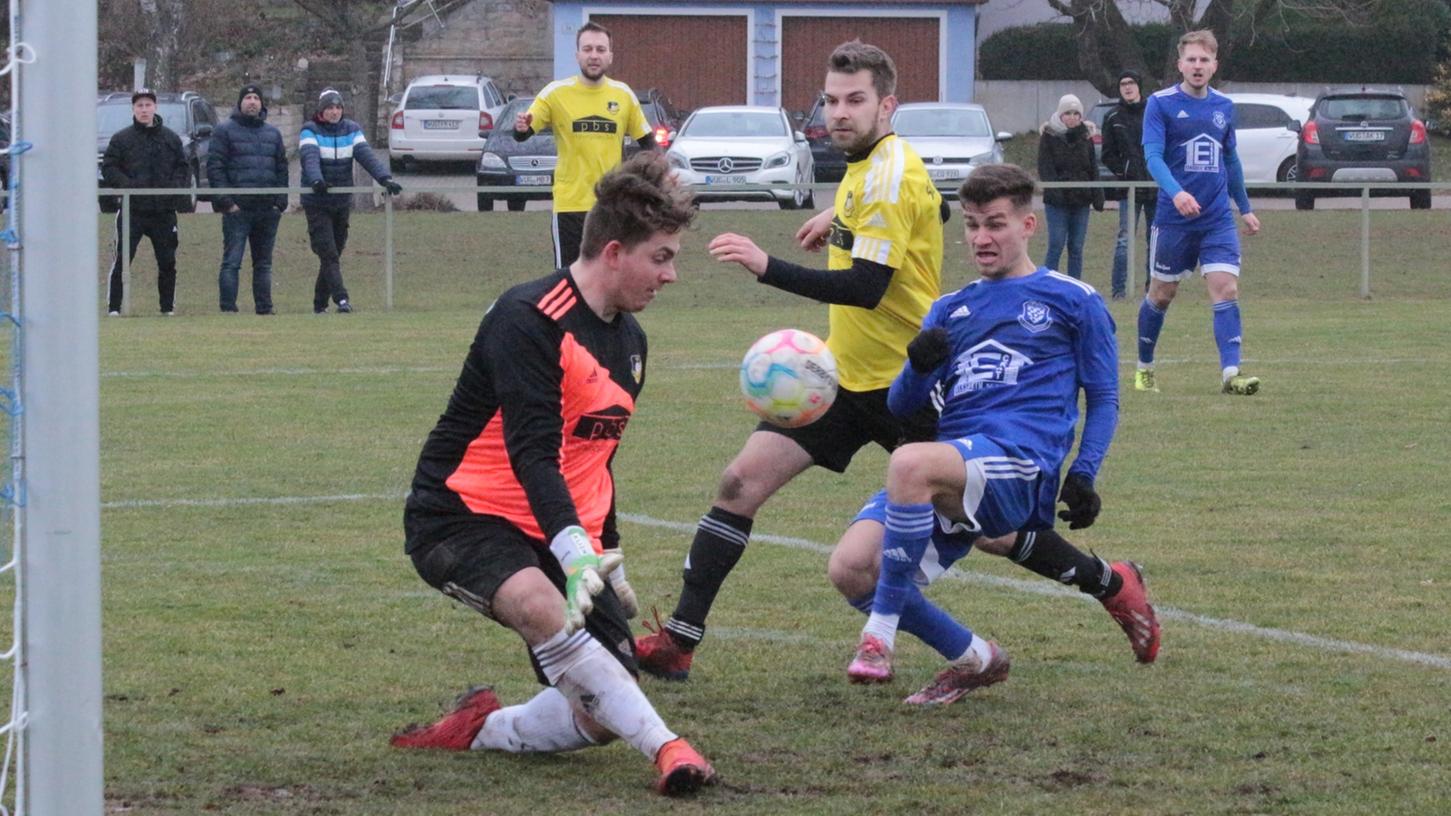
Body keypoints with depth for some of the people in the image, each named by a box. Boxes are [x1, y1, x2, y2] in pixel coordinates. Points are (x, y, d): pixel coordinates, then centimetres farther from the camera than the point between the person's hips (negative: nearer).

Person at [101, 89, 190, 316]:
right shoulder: (121, 139, 4)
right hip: (132, 211, -3)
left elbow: (182, 168, 13)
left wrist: (175, 185, -6)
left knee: (167, 262, 5)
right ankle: (113, 307, -4)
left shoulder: (171, 139, 12)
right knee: (122, 260, -7)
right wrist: (128, 185, -15)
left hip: (164, 211, 3)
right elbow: (108, 168, 0)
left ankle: (168, 307, 15)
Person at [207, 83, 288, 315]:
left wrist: (281, 201, 4)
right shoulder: (225, 131, 2)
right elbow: (214, 167, -5)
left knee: (263, 263, 9)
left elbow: (281, 169, 17)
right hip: (238, 208, -5)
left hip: (267, 209, 5)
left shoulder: (273, 134, 17)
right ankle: (228, 309, -8)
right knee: (231, 262, -8)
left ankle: (264, 309, 13)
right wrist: (225, 200, -13)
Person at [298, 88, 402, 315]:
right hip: (316, 203, -4)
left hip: (342, 202, 4)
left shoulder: (352, 130, 5)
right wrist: (316, 180, -44)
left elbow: (366, 155, -10)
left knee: (333, 253, 8)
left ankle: (320, 304, 17)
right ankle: (341, 298, -22)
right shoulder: (310, 131, -5)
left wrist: (384, 177, -26)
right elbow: (310, 157, -24)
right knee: (328, 253, -14)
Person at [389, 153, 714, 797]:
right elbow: (532, 453, -27)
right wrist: (576, 551, -39)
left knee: (603, 714, -5)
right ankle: (665, 749, -39)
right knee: (540, 605, -40)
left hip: (567, 538, 8)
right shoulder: (529, 321, -17)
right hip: (462, 519, -8)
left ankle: (480, 731, 18)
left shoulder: (629, 338, 11)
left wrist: (607, 554, 27)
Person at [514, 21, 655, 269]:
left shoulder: (623, 94, 3)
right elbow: (523, 134, -9)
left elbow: (646, 141, 11)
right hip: (570, 204, -3)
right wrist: (521, 128, -33)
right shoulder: (556, 93, -5)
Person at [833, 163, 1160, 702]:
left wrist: (1083, 475, -2)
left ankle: (880, 636, -33)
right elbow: (901, 406, 20)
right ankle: (973, 659, 0)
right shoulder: (952, 309, 26)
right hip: (950, 470, 6)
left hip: (1018, 463, -6)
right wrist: (919, 366, -4)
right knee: (851, 568, -18)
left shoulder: (1072, 301, 14)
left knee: (910, 463, -39)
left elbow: (1103, 399, 14)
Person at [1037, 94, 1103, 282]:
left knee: (1076, 248, 5)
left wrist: (1097, 196, 1)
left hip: (1080, 201, 4)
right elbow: (1045, 169, -7)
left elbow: (1093, 169, 11)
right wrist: (1055, 191, -20)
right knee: (1056, 246, -8)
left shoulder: (1086, 137, 11)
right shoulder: (1049, 136, -1)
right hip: (1057, 202, -4)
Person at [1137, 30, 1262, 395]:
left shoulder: (1224, 106, 9)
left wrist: (1244, 207, 23)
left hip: (1218, 219, 3)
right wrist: (1176, 192, -33)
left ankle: (1230, 372, -20)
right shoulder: (1161, 104, -6)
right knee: (1162, 294, 8)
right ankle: (1144, 367, 27)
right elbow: (1152, 155, -17)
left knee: (1226, 289, -13)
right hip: (1173, 219, -3)